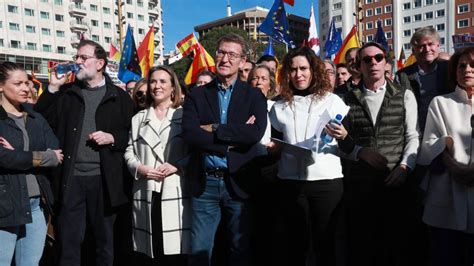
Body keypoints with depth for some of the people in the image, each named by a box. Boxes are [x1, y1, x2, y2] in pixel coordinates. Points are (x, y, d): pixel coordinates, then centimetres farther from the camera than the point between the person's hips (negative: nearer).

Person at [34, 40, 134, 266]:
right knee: (69, 242, 6)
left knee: (105, 241, 12)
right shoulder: (66, 93, 11)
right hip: (72, 178, 1)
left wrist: (112, 138, -13)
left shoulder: (119, 97, 5)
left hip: (104, 179, -1)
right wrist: (53, 88, -3)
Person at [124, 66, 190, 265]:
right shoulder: (138, 118, 18)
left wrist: (177, 166, -13)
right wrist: (140, 168, -4)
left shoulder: (185, 115, 6)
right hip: (147, 191, 3)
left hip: (175, 190, -3)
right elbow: (129, 152, 14)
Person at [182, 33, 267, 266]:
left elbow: (256, 133, -14)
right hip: (204, 183, 1)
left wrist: (214, 129, -13)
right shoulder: (197, 96, 5)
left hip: (238, 182, 0)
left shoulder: (254, 96, 3)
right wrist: (235, 137, -14)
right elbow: (189, 134, -11)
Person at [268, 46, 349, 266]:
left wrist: (344, 136, -16)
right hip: (290, 182, 2)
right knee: (295, 243, 9)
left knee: (324, 242, 4)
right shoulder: (280, 107, 11)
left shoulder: (333, 101, 5)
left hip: (326, 180, -2)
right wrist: (272, 148, -3)